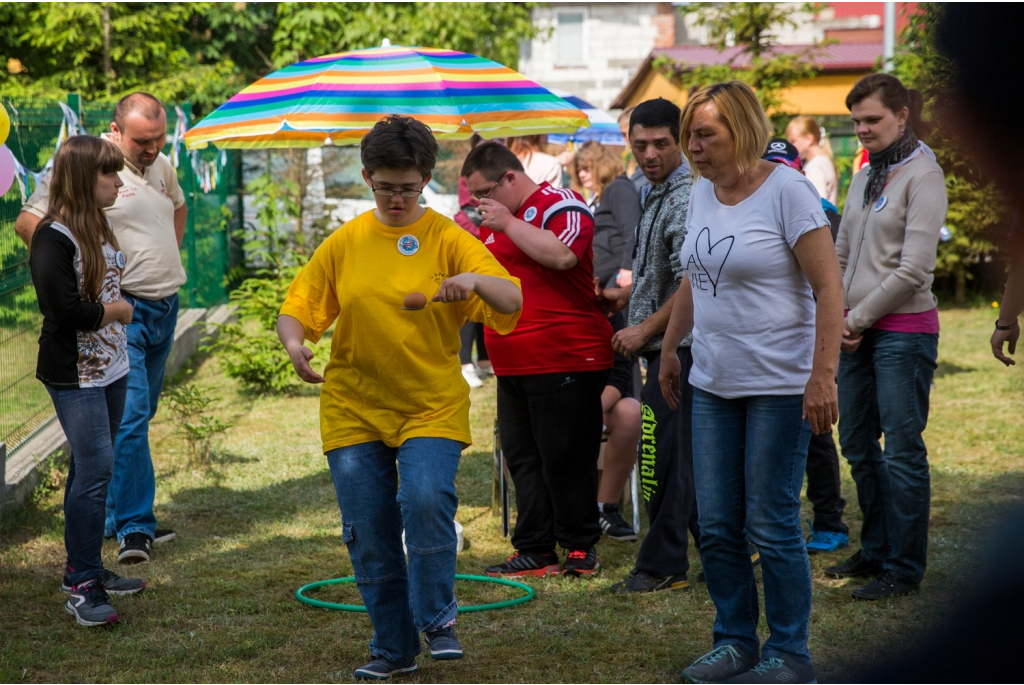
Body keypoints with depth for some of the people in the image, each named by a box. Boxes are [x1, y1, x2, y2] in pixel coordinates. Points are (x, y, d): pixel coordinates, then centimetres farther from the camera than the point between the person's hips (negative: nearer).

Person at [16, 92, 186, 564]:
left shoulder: (161, 166, 11)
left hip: (164, 308, 8)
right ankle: (134, 528, -12)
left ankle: (121, 516, 23)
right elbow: (28, 222, -15)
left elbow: (178, 207, 33)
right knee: (129, 415, -14)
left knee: (137, 416, 13)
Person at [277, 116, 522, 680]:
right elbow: (296, 310, 9)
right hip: (354, 409, 3)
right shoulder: (344, 243, 6)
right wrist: (294, 342, -15)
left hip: (432, 406, -3)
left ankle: (437, 618, -2)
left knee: (426, 500, -24)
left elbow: (512, 302, -11)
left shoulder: (448, 239, -2)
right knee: (368, 533, 3)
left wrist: (477, 281, -32)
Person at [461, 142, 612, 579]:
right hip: (513, 364, 9)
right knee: (523, 460, 9)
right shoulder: (495, 221, 20)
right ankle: (534, 551, 14)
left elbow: (562, 254, -28)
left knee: (564, 459, -4)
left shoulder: (559, 204, -8)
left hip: (564, 361, -9)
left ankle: (580, 548, 7)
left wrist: (507, 223, -19)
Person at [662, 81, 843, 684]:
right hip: (714, 384, 7)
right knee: (717, 526, 7)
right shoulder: (702, 192, 10)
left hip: (779, 385, -7)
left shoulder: (786, 190, -12)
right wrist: (670, 349, 24)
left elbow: (830, 286, -16)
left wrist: (823, 375, -22)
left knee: (771, 526, -3)